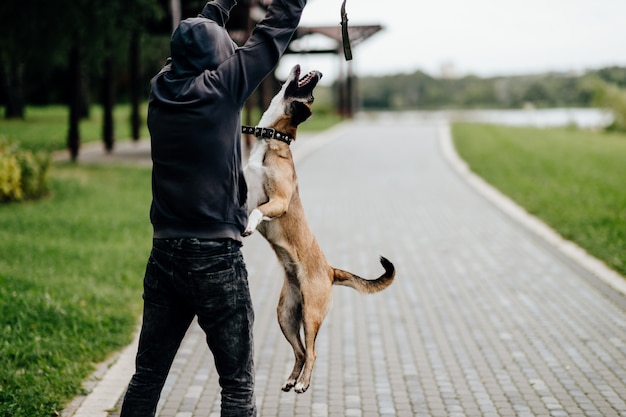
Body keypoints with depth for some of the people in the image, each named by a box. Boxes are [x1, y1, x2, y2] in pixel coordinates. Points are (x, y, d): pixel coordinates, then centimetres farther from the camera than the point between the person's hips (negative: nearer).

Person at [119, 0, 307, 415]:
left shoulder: (162, 89, 5)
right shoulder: (221, 87, -10)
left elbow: (199, 33, 25)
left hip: (164, 254, 6)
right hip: (215, 257, -6)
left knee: (147, 375, 13)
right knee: (238, 382, 4)